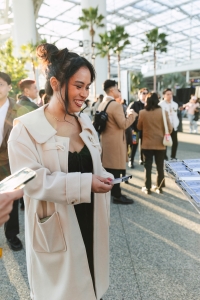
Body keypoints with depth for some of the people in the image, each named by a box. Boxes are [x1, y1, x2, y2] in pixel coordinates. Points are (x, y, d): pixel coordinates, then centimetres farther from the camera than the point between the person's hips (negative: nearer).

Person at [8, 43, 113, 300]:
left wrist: (102, 177, -8)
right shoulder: (26, 127, -16)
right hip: (55, 230, -5)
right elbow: (31, 181, -22)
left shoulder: (85, 122, 5)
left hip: (89, 222, 6)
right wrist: (84, 184, -26)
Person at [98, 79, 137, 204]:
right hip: (115, 141, -9)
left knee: (108, 167, 17)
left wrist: (126, 114, 19)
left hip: (105, 140, 9)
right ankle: (117, 196, 8)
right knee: (115, 168, -2)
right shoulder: (116, 105, -18)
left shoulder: (102, 105, 10)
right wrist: (131, 114, -6)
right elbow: (123, 124, -21)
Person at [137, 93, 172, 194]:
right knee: (160, 167, 13)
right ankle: (159, 187, 22)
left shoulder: (142, 112, -7)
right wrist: (164, 135, 12)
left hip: (147, 144, 0)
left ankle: (147, 188, 15)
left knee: (147, 167, 9)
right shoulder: (163, 112, -8)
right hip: (160, 144, 0)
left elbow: (139, 127, 5)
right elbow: (169, 128, -6)